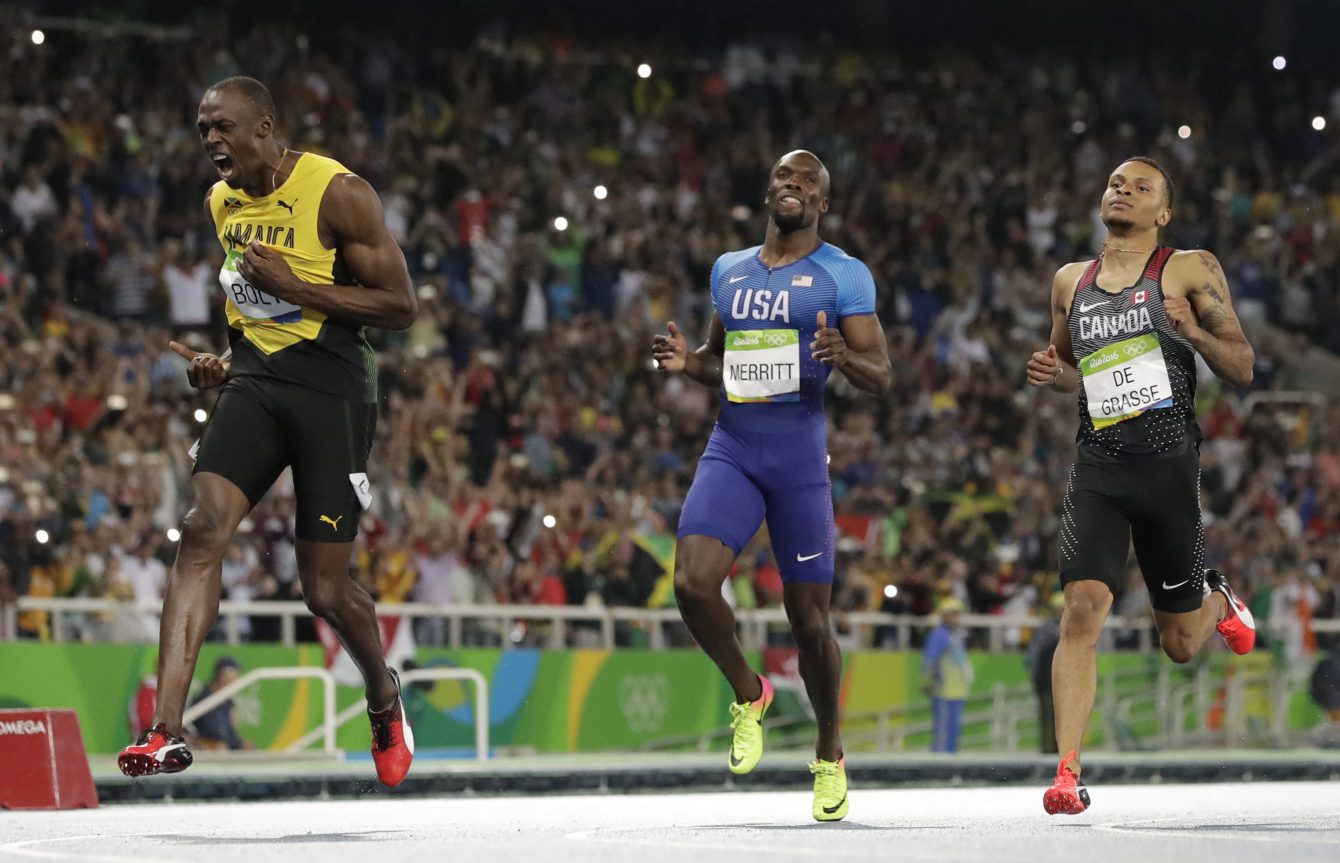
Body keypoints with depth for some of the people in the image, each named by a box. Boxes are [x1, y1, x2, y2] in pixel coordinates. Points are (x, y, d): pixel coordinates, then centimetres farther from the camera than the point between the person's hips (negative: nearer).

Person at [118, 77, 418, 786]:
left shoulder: (337, 192, -11)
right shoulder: (220, 202, 10)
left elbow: (400, 306, -11)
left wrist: (296, 286, -19)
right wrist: (223, 363, 10)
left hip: (332, 393, -5)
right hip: (254, 383, 5)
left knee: (325, 590, 0)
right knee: (201, 531, -19)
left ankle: (385, 699, 33)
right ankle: (166, 732, -26)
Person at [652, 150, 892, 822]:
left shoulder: (843, 274, 0)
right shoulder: (728, 270, 14)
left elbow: (881, 377, -4)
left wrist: (844, 357, -27)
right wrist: (689, 362, 3)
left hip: (800, 451, -3)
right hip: (731, 449, 3)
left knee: (808, 615, 1)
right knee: (692, 582, -19)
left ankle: (829, 757, 22)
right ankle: (748, 694, 8)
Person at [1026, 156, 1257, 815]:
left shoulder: (1191, 270, 1)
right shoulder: (1070, 282, 13)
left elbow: (1243, 370, 0)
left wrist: (1192, 331, -19)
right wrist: (1051, 374, 5)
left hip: (1168, 464, -2)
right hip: (1097, 468, 2)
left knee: (1179, 643, 9)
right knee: (1082, 610, -18)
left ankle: (1218, 601, 46)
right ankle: (1067, 774, -18)